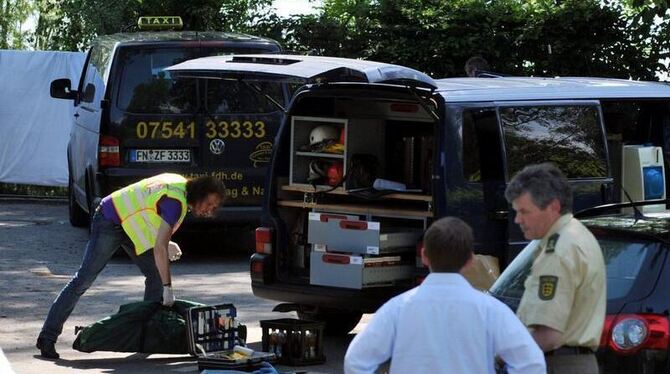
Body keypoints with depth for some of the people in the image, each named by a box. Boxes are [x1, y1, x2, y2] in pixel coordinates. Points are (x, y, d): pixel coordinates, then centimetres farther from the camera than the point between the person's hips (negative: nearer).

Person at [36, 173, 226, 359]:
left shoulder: (181, 185, 0)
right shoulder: (176, 201, -28)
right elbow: (159, 248, -33)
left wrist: (166, 244, 9)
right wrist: (168, 288, -32)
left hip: (132, 224, 10)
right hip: (109, 222, -10)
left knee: (156, 275, 4)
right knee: (84, 280, -11)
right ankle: (47, 337, -10)